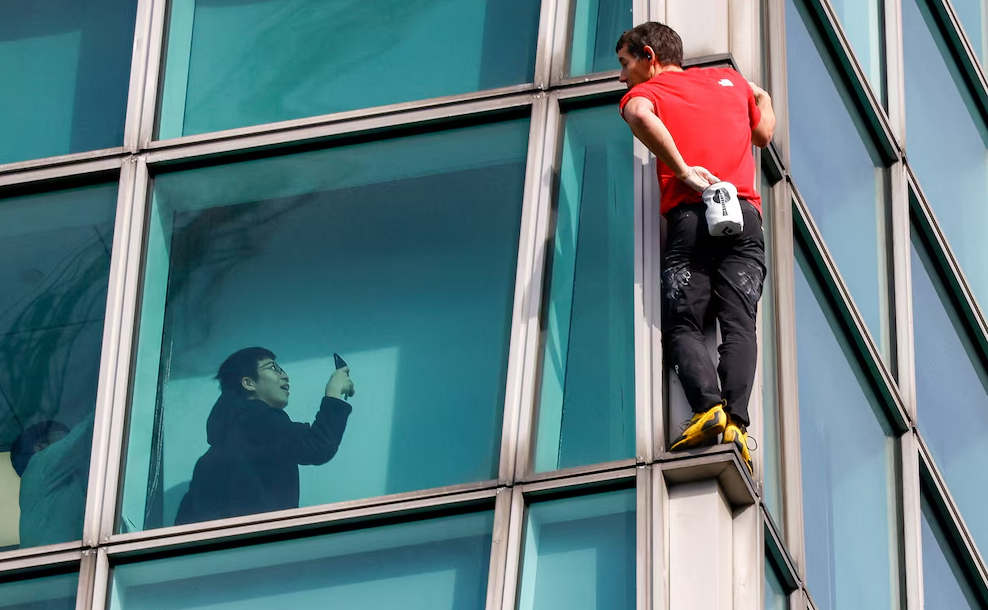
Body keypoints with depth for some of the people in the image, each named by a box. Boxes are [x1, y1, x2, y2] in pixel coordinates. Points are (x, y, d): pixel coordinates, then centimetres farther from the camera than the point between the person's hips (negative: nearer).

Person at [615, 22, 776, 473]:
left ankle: (708, 407, -27)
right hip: (745, 215, 3)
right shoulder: (731, 81, 25)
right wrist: (760, 96, 54)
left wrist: (683, 169, -10)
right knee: (739, 324, -6)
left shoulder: (646, 92, 12)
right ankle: (735, 420, -25)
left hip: (689, 215, -3)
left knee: (682, 325, -3)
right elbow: (765, 135, 37)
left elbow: (639, 116, -14)